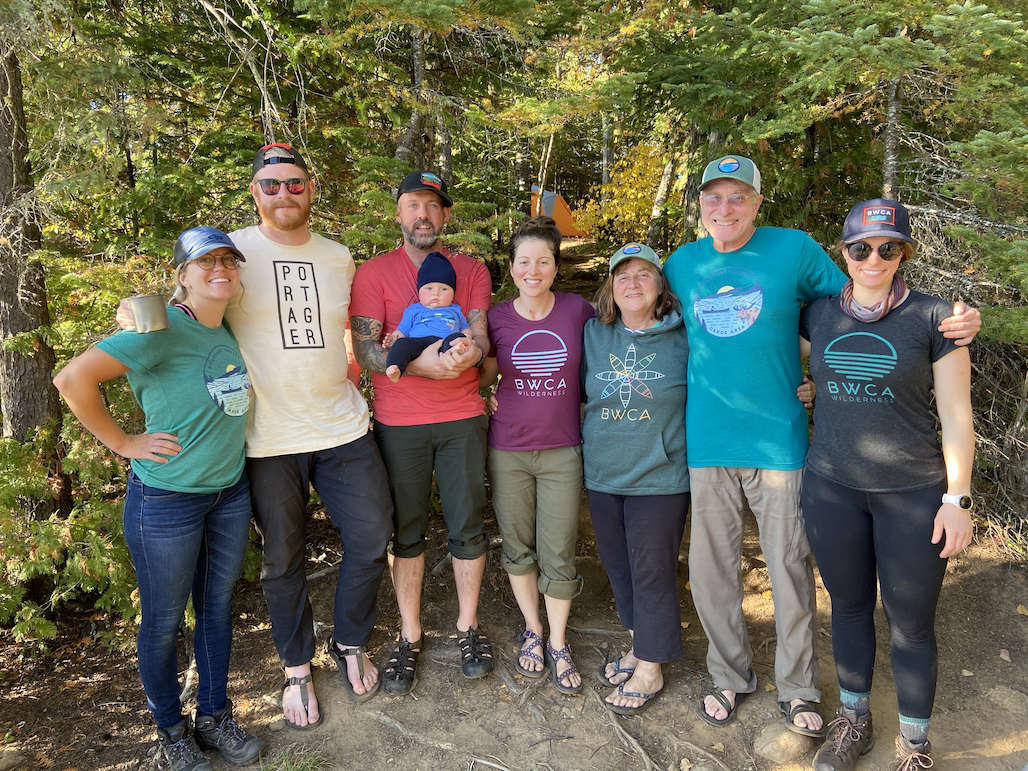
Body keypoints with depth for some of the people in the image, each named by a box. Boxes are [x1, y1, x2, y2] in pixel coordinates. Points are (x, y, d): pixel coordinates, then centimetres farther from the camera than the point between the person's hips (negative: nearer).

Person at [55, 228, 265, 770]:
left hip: (230, 492, 7)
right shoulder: (163, 329, -19)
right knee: (163, 621, 11)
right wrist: (123, 443, -16)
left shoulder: (230, 331, 3)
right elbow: (72, 380, -23)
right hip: (167, 500, -6)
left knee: (218, 607, 18)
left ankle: (215, 717, 37)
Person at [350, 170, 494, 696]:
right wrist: (419, 362, -25)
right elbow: (365, 350, -8)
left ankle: (467, 627, 28)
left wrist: (470, 353, -25)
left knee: (468, 527, 7)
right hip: (399, 423, -1)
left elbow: (482, 337, -1)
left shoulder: (471, 270, 9)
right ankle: (410, 635, 26)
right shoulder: (374, 272, 2)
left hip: (463, 419, 2)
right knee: (406, 533, 8)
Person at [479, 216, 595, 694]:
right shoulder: (495, 319, -2)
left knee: (558, 555, 3)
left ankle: (558, 643, 25)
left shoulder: (579, 311, -4)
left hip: (562, 449, -1)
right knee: (518, 548, 13)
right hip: (507, 451, 1)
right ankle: (532, 631, 35)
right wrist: (488, 404, -5)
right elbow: (482, 379, 12)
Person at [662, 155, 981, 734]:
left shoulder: (794, 249, -2)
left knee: (790, 567, 9)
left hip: (778, 441, -2)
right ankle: (732, 676, 34)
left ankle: (798, 688, 30)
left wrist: (953, 323, -6)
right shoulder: (681, 264, 6)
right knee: (710, 568, 11)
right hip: (707, 441, 3)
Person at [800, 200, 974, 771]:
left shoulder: (932, 317, -5)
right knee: (849, 606, 16)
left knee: (912, 625, 7)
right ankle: (855, 720, 36)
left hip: (914, 493, -2)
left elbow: (956, 414, -5)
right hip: (832, 488, 3)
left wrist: (957, 498, -7)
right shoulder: (817, 316, 3)